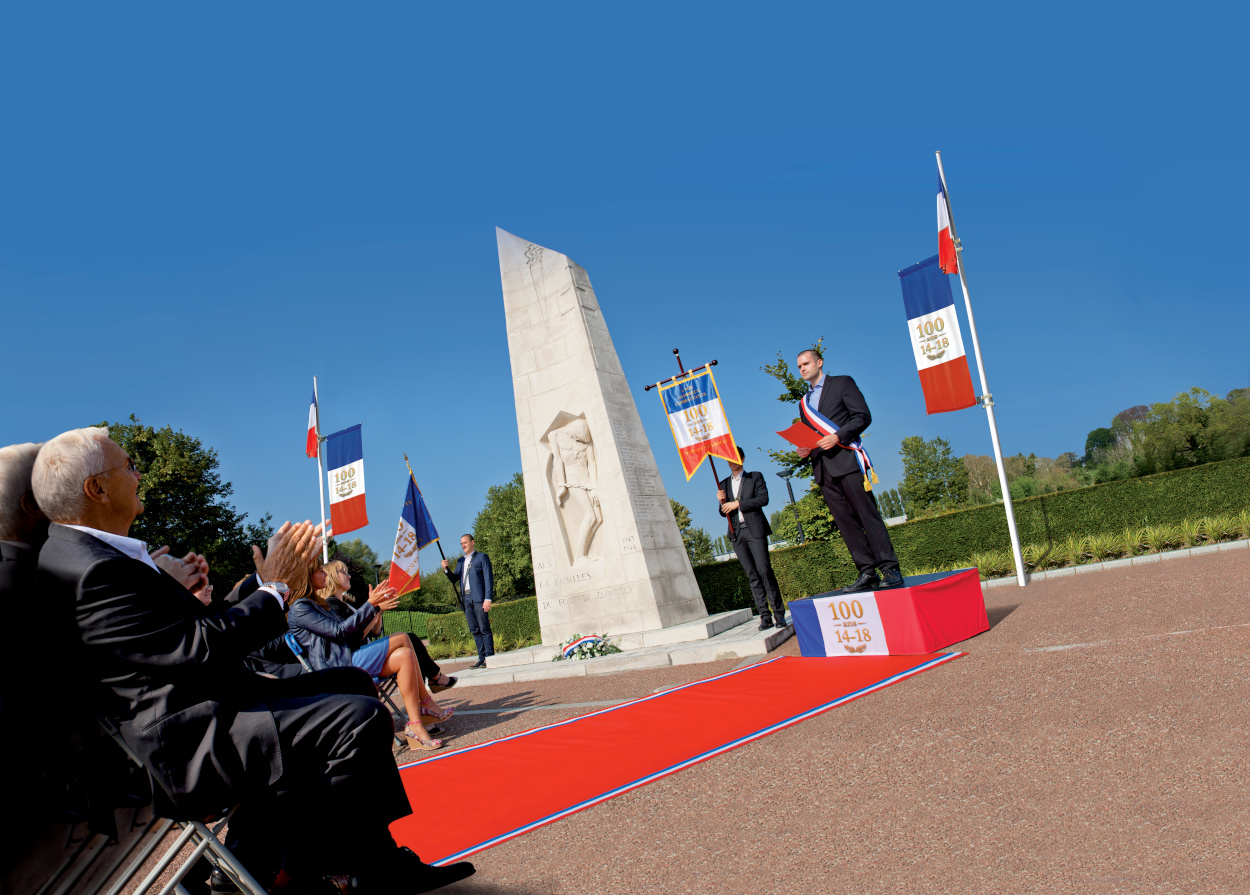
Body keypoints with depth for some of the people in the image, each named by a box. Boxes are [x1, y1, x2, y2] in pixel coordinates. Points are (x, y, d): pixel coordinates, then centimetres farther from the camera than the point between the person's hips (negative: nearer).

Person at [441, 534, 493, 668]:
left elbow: (488, 579, -4)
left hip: (479, 598, -6)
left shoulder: (482, 557, 3)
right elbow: (454, 579, 18)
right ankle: (481, 658, 7)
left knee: (484, 628, -7)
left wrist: (488, 598, -13)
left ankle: (489, 657, -6)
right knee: (474, 630, 5)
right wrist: (446, 569, -1)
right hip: (466, 599, 6)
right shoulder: (460, 561, 21)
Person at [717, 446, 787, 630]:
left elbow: (763, 499, -5)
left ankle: (779, 614, -5)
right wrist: (722, 501, -5)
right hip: (737, 534, 3)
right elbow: (724, 512, 17)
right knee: (752, 576, -1)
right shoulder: (724, 484, 20)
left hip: (755, 530, -3)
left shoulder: (755, 477, 10)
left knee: (764, 571, -11)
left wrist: (737, 503, -10)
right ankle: (765, 616, -1)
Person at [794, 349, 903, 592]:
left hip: (846, 460, -6)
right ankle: (867, 572, 3)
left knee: (868, 514, -9)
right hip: (823, 468, 6)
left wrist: (838, 436, -16)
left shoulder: (842, 383, 7)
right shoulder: (804, 400, 24)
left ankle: (890, 569, -8)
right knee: (845, 522, 2)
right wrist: (804, 449, 5)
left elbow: (863, 416, -4)